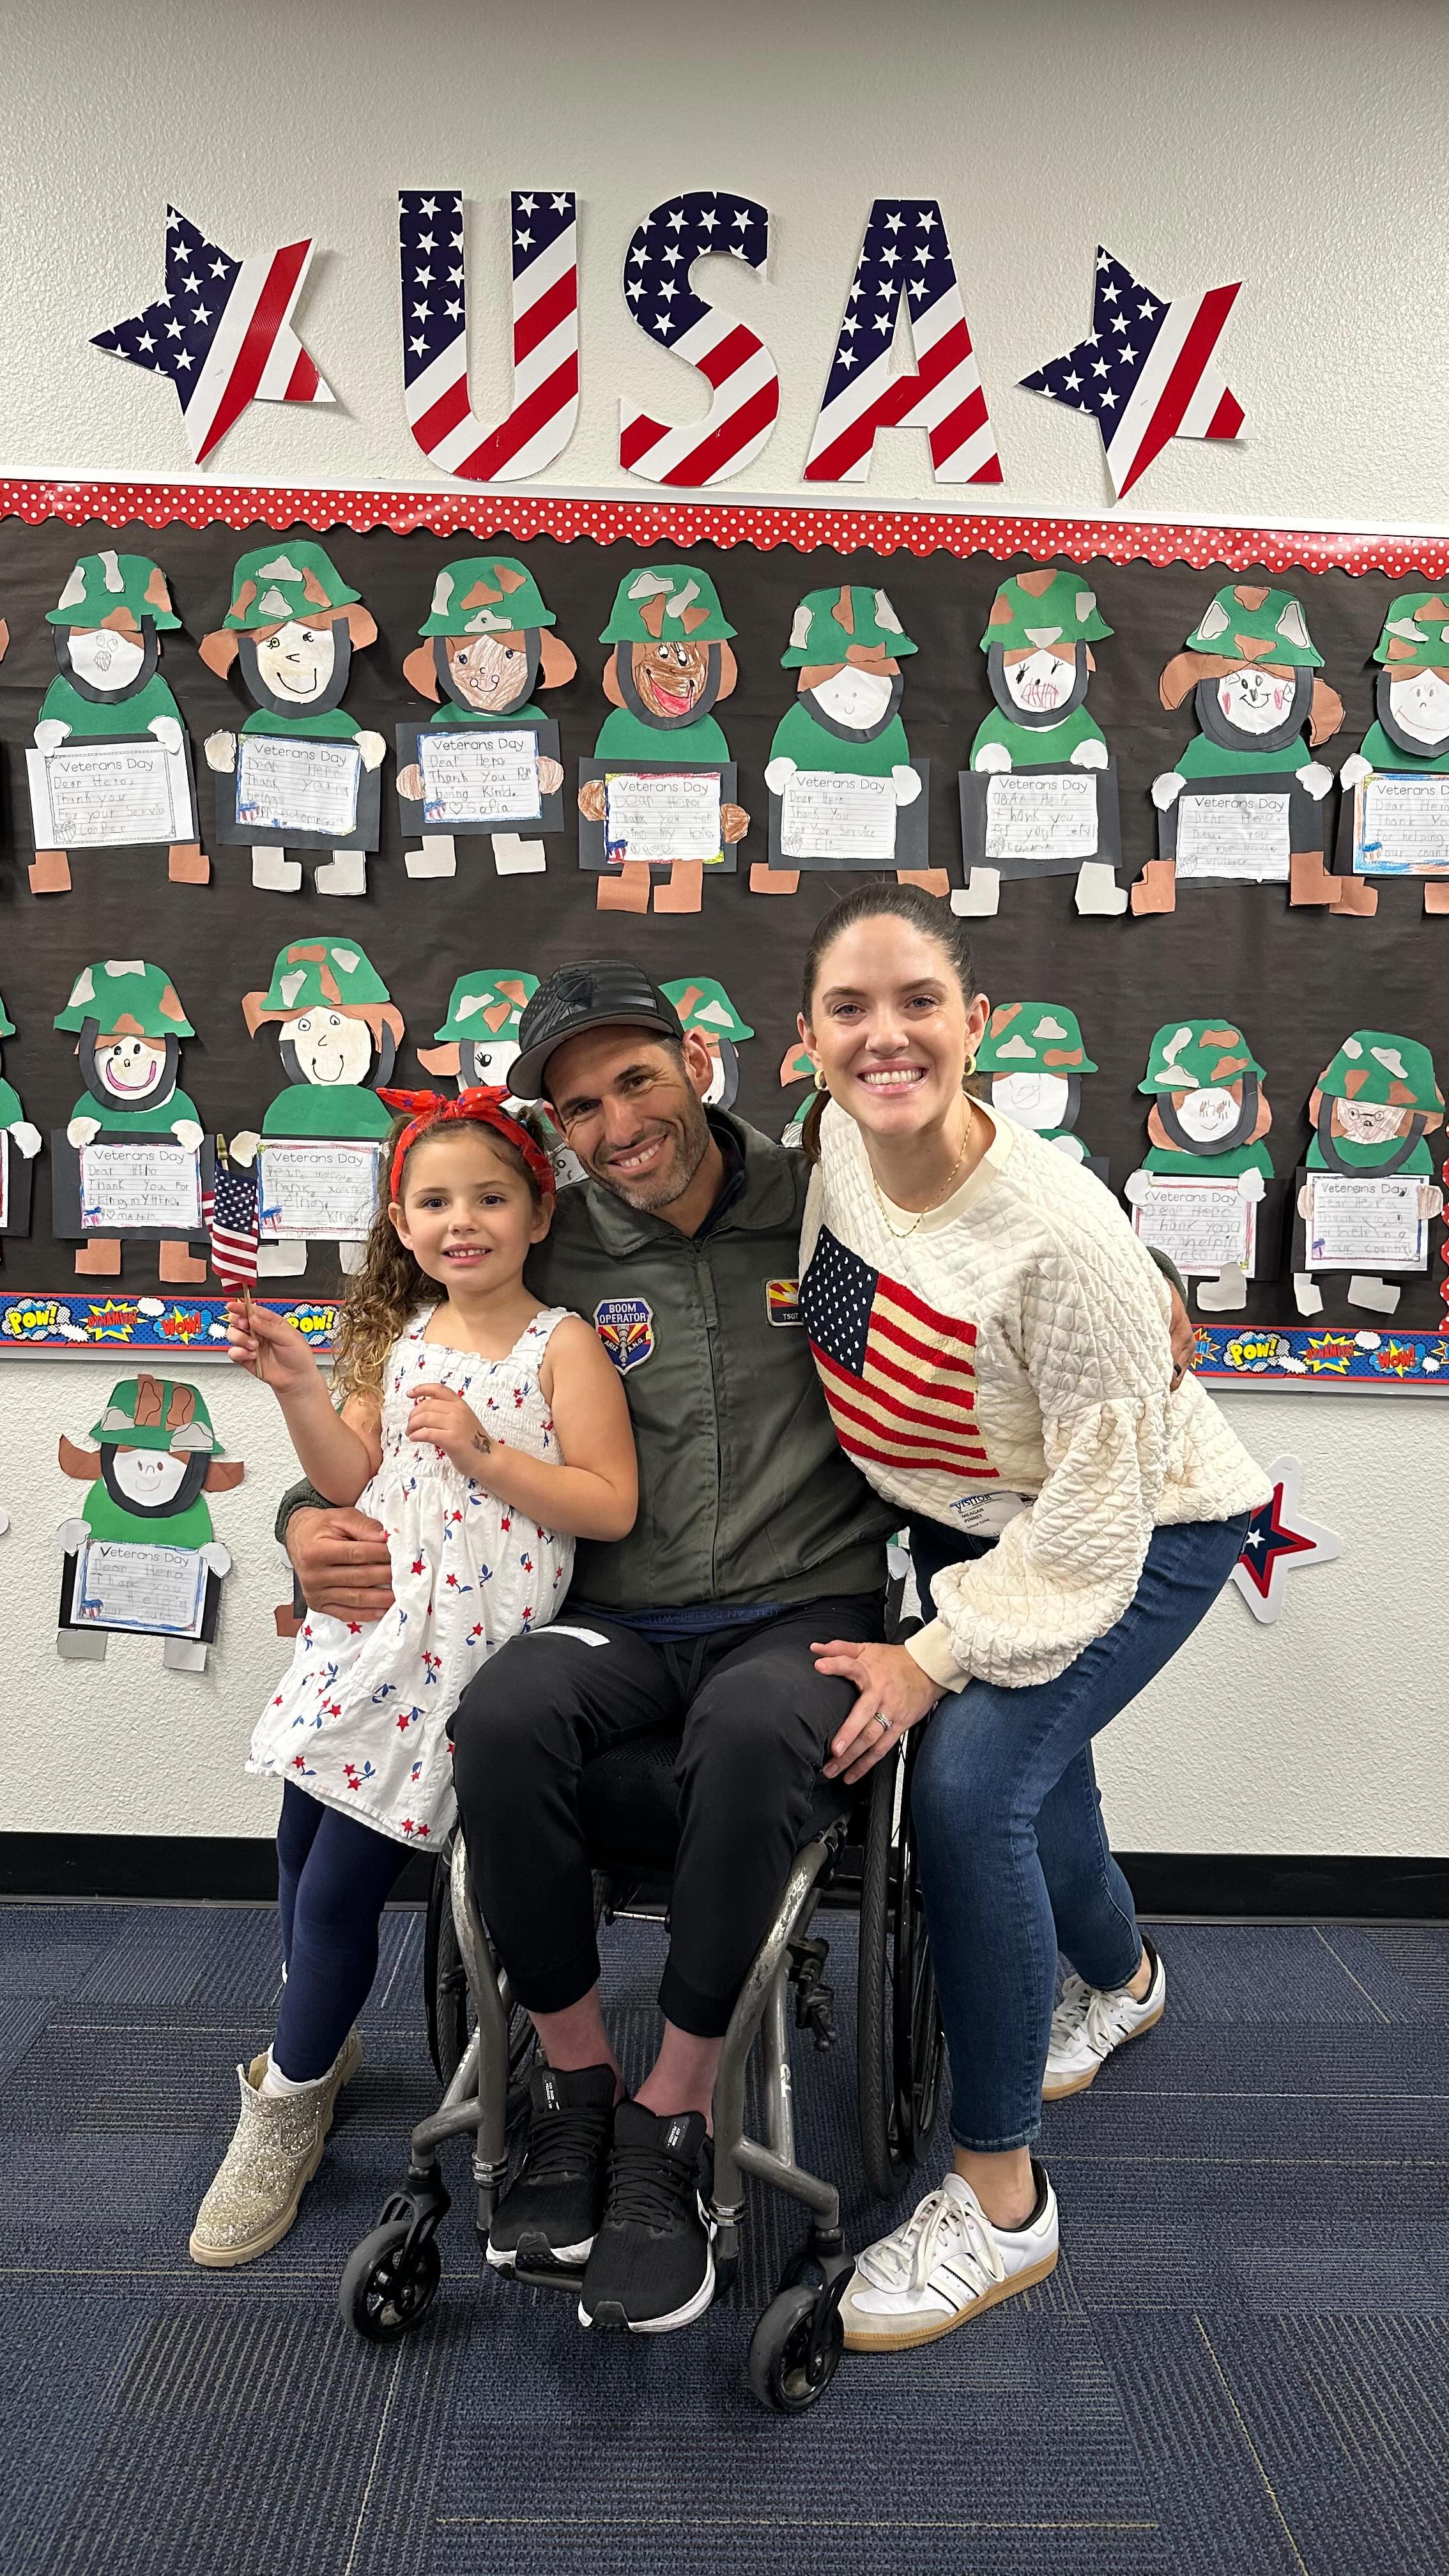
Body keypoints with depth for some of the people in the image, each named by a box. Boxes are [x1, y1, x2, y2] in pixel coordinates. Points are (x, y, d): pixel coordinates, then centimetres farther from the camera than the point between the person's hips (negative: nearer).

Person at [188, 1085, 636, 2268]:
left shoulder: (563, 1343, -8)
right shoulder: (398, 1340, 10)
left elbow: (610, 1506, -12)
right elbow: (353, 1482, 9)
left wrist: (484, 1452, -20)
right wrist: (300, 1390, -4)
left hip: (468, 1647, -6)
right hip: (370, 1621, 6)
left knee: (339, 1890, 0)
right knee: (300, 1852, 13)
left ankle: (291, 2099, 24)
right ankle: (320, 2045, 41)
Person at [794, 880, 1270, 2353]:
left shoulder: (1060, 1240, -35)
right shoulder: (837, 1141, -14)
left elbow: (1098, 1503, -27)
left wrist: (936, 1658, -26)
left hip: (1141, 1534, -7)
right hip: (966, 1520, 7)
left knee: (970, 1780, -23)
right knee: (1025, 1773, 20)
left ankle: (999, 2202, -5)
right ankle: (1120, 1977, 55)